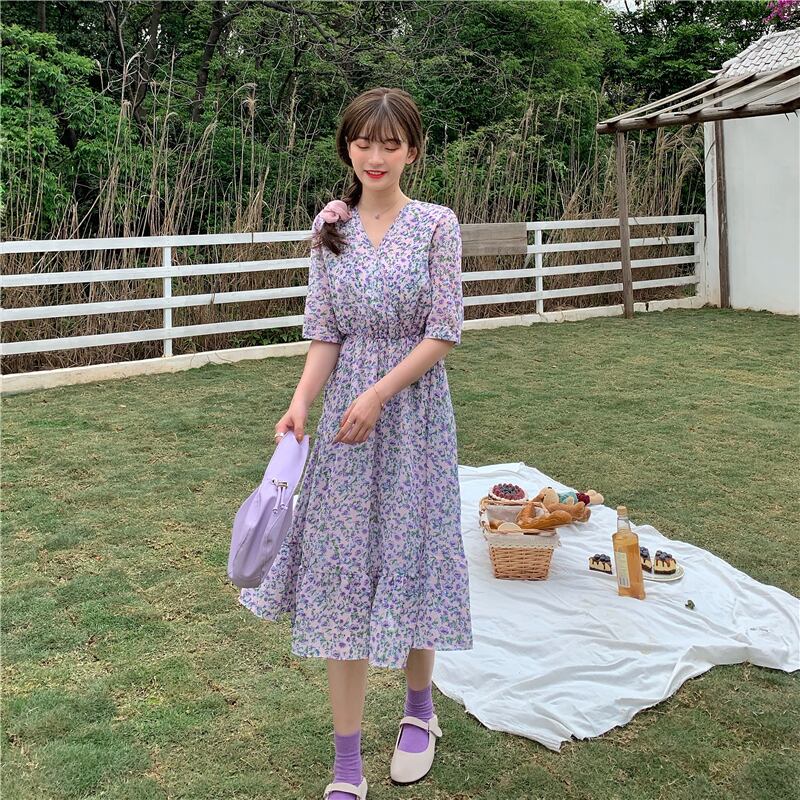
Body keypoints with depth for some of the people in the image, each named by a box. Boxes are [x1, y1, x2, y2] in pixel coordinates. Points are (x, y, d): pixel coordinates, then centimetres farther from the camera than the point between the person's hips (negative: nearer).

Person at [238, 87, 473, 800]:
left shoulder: (436, 224, -4)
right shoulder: (331, 224, 5)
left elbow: (445, 330, -9)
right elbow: (324, 331, 3)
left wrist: (378, 395, -16)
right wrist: (301, 404, -12)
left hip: (413, 405, -2)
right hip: (346, 407, 3)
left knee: (409, 554, 8)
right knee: (342, 570, 2)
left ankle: (420, 707, 37)